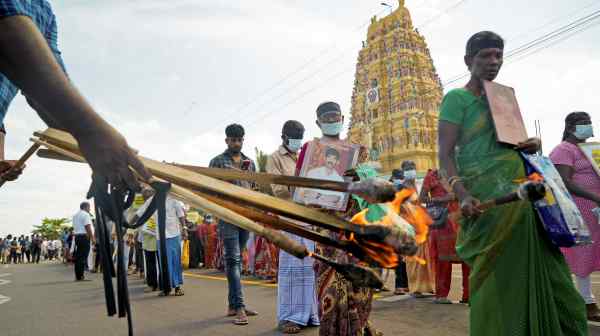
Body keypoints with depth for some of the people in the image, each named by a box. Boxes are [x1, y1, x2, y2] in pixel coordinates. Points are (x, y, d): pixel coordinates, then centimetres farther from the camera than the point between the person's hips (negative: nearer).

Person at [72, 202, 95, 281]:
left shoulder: (75, 215, 21)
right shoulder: (85, 214, -8)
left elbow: (75, 227, 22)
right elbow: (88, 227, -16)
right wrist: (92, 238, -16)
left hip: (77, 236, 9)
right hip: (84, 236, -9)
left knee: (78, 256, 11)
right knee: (83, 257, -8)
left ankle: (77, 276, 15)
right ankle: (80, 276, -9)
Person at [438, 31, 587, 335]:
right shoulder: (457, 98, -1)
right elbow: (445, 155, -9)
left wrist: (532, 144, 5)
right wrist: (462, 195, -25)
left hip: (521, 193, 7)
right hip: (487, 197, -7)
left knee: (543, 273, 8)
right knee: (498, 277, -4)